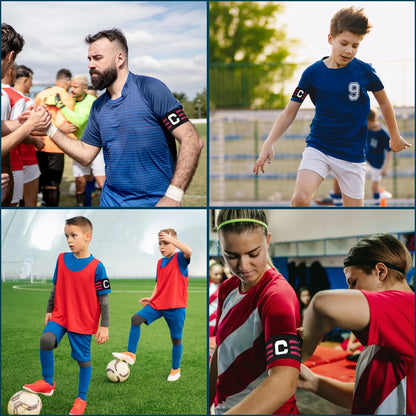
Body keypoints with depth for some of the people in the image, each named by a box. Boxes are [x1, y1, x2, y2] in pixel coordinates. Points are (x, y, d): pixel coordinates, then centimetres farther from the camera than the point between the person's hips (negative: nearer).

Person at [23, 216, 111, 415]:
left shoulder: (96, 267, -13)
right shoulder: (62, 259, 0)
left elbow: (103, 299, -8)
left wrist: (104, 326, -8)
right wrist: (49, 310, 13)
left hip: (84, 321, -3)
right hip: (60, 316, 3)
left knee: (83, 359, 6)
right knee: (46, 340, -23)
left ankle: (81, 399, 25)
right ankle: (47, 383, -3)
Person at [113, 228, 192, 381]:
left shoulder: (180, 258, -8)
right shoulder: (160, 262, 11)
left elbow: (188, 251, -33)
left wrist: (170, 238, -27)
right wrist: (151, 298, 7)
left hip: (176, 307, -6)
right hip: (157, 304, 6)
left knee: (176, 338, 4)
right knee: (136, 318, -11)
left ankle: (176, 369, 23)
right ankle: (131, 354, -4)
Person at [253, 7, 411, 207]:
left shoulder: (364, 71, -4)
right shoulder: (313, 73, -4)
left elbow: (384, 102, 13)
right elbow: (290, 111, 0)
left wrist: (395, 136, 23)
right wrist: (269, 143, -10)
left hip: (352, 153, 1)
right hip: (317, 147, -1)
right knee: (300, 199, -23)